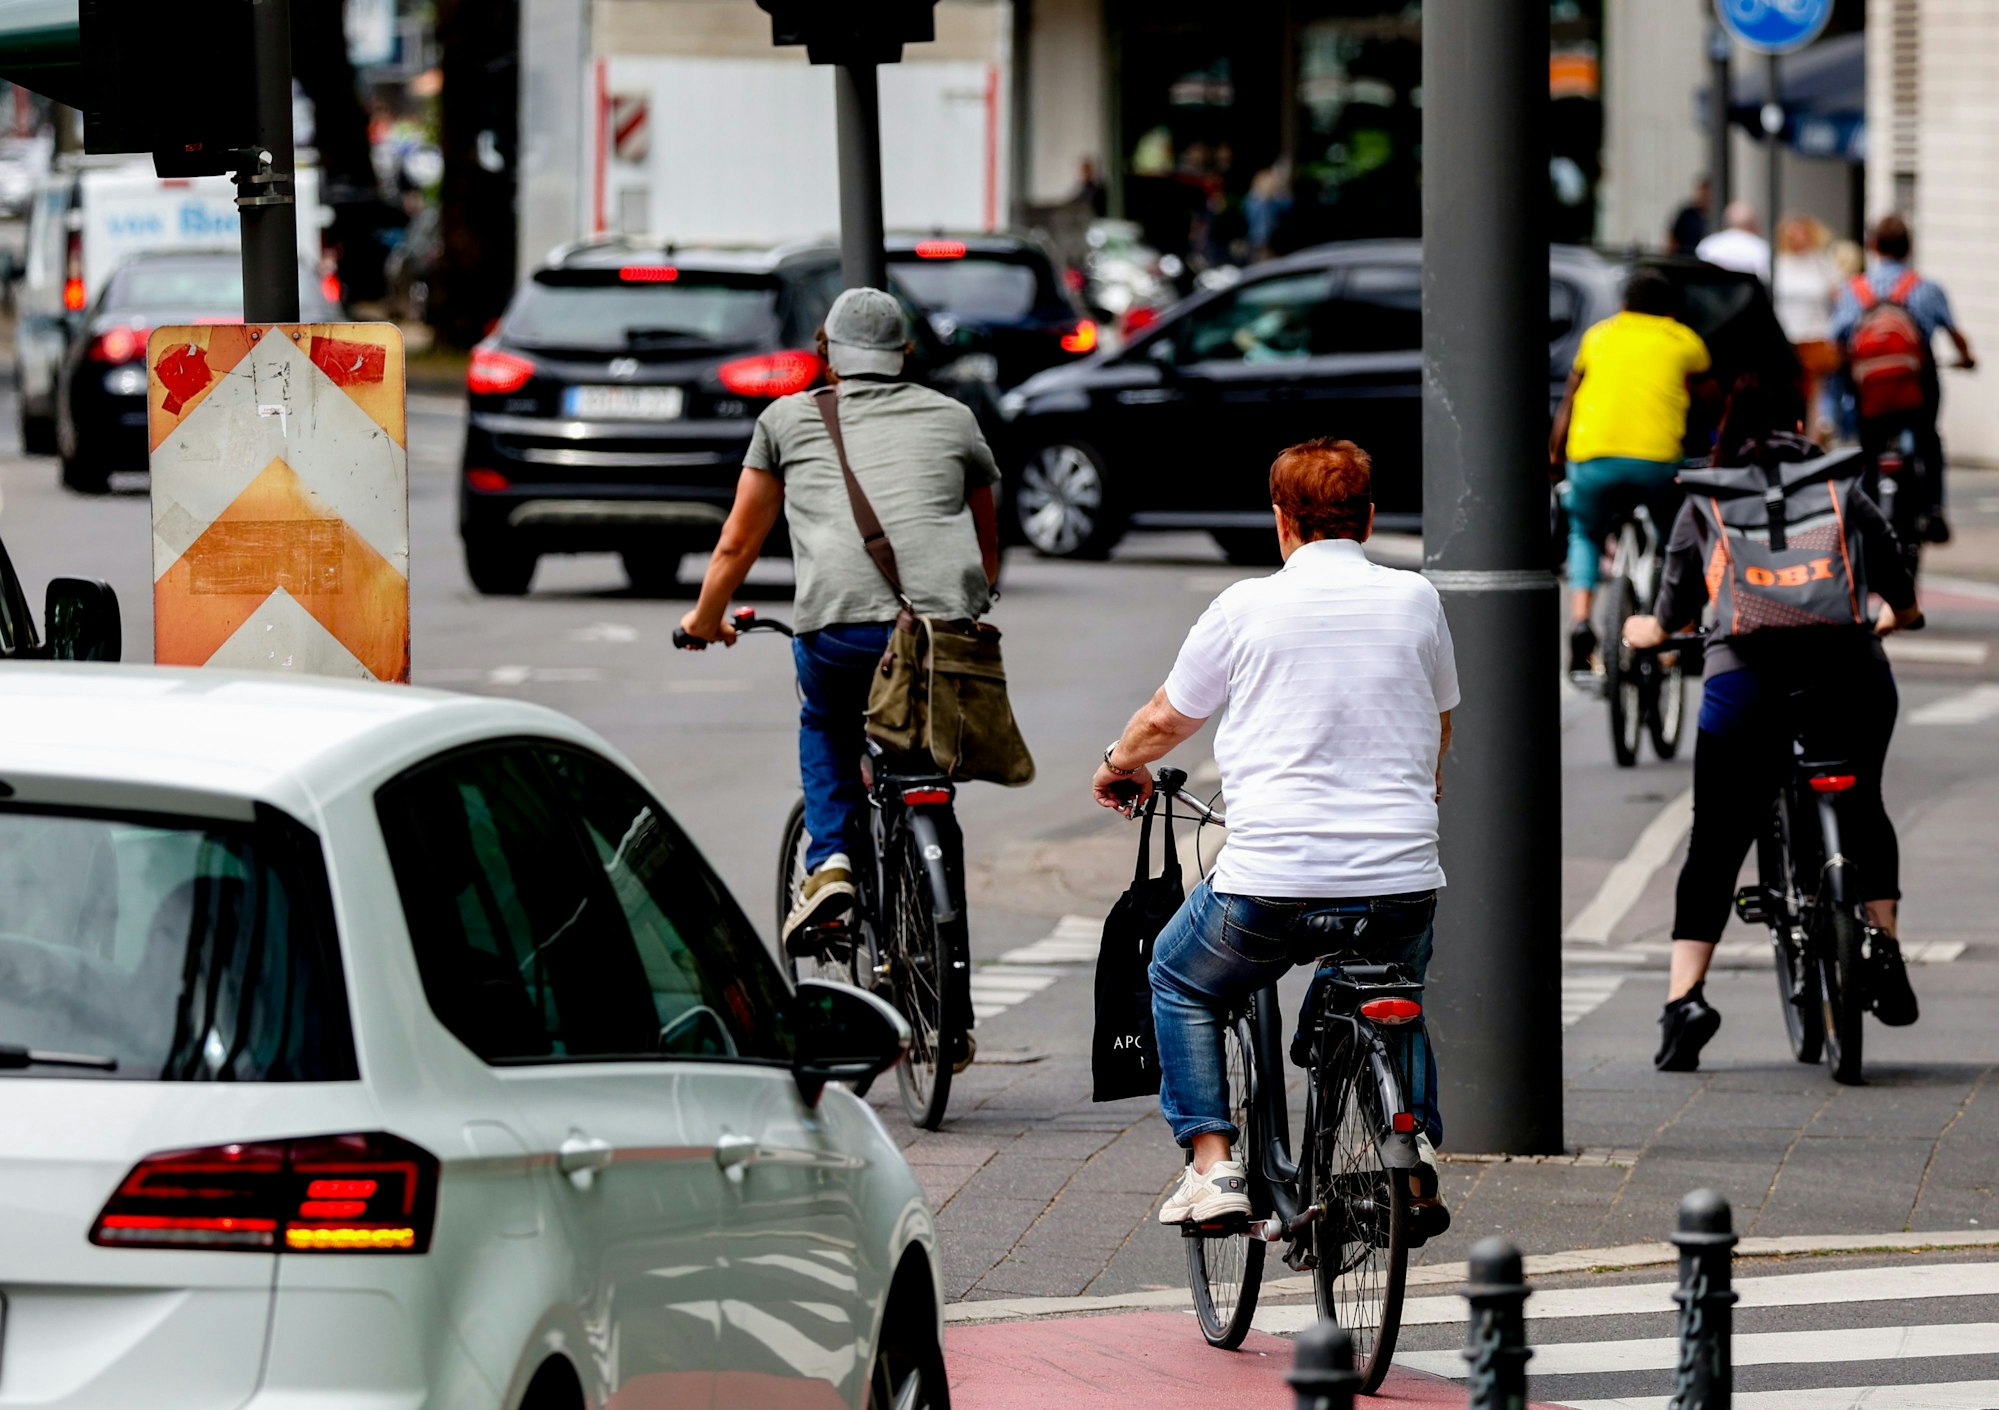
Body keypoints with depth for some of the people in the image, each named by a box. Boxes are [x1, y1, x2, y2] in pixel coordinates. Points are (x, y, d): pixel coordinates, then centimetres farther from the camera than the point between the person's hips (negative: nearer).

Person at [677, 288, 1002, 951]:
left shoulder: (789, 418, 20)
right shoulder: (953, 419, 25)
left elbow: (737, 544, 26)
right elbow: (988, 548, 34)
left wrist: (705, 619, 42)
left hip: (839, 623, -1)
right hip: (947, 624, 1)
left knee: (826, 727, 30)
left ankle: (830, 861, 11)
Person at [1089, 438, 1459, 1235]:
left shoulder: (1248, 608, -2)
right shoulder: (1415, 601, 5)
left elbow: (1167, 720, 13)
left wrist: (1118, 766, 35)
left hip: (1272, 880, -3)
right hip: (1403, 882, 3)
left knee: (1180, 984, 24)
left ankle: (1212, 1164, 11)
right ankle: (1416, 1152, 14)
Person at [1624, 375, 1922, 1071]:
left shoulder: (1704, 503, 16)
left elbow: (1672, 614, 21)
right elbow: (1900, 595, 25)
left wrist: (1649, 630, 44)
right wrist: (1889, 615, 48)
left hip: (1745, 670, -1)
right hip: (1849, 668, 1)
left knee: (1716, 843, 4)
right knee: (1864, 809, 26)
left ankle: (1685, 994, -8)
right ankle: (1884, 948, 14)